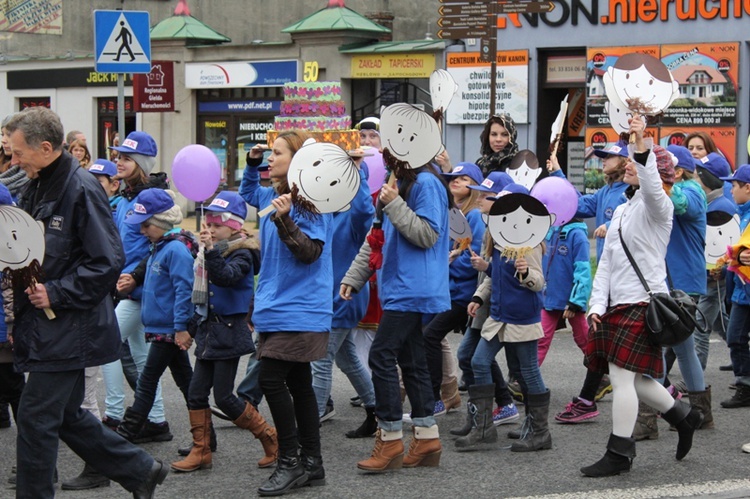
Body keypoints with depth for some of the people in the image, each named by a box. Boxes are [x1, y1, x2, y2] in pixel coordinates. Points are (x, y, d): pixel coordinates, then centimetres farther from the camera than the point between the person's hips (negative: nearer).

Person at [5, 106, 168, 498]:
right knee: (67, 415, 16)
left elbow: (108, 261, -20)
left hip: (67, 330, -9)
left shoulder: (81, 190, -17)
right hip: (45, 327, 9)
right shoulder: (36, 189, 11)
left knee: (36, 417, -4)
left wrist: (56, 293, -21)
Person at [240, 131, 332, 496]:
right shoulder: (273, 195, 11)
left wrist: (284, 220, -30)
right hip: (278, 308, 9)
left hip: (298, 312, -9)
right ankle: (311, 464, 18)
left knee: (271, 378, -12)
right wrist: (251, 163, 18)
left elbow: (311, 252, -19)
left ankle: (291, 461, -3)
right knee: (298, 383, 12)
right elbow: (247, 194, 33)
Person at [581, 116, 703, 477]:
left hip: (643, 301, -9)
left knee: (622, 375, -10)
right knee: (630, 377, 11)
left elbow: (652, 187, -33)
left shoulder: (657, 206, -7)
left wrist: (641, 144, -45)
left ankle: (619, 454, -2)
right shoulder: (621, 211, 18)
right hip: (617, 303, 9)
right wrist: (597, 305, 5)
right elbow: (606, 261, 15)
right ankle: (683, 416, 30)